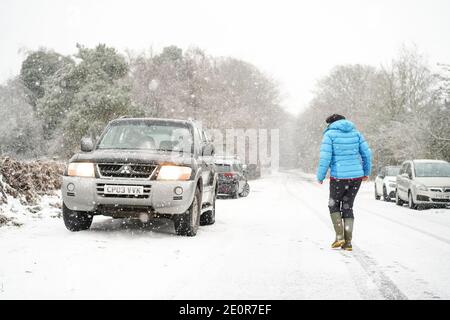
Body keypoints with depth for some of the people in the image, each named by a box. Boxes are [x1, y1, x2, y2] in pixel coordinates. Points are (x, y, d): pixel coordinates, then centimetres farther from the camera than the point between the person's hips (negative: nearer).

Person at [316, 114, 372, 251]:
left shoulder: (329, 134, -4)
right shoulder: (355, 132, 8)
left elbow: (325, 158, -12)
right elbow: (367, 153, 7)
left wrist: (320, 176, 0)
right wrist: (366, 172, 21)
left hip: (338, 177, -4)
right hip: (356, 176, 4)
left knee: (334, 205, 18)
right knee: (347, 207, 16)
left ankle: (339, 236, 5)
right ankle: (348, 242, 10)